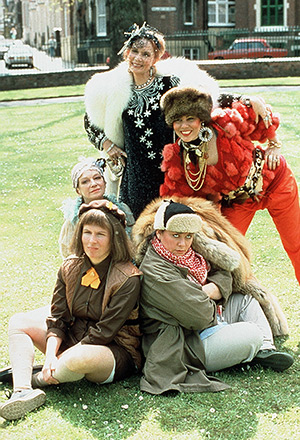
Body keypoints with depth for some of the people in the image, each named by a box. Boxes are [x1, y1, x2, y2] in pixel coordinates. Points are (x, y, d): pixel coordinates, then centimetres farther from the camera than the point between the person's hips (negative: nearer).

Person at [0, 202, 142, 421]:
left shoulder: (128, 279, -17)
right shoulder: (70, 268, 2)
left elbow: (104, 331, -19)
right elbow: (58, 318, 1)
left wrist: (61, 359, -20)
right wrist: (50, 355, -17)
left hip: (115, 351, -7)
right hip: (73, 340, 7)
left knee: (81, 358, -40)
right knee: (18, 322, -3)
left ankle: (37, 379, -9)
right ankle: (23, 391, -24)